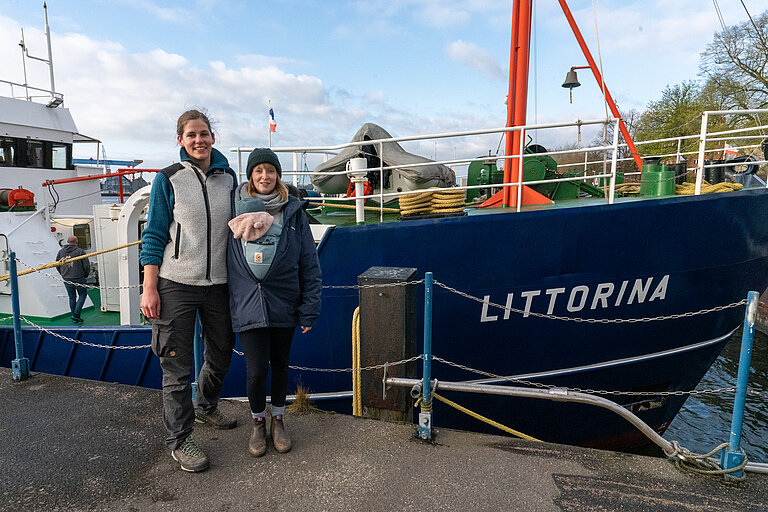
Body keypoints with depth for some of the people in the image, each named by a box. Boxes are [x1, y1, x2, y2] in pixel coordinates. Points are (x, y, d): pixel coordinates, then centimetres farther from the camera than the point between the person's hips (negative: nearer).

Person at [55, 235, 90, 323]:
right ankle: (76, 314, 1)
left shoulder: (61, 251, 6)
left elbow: (57, 266, 12)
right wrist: (85, 275, 8)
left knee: (72, 297, 15)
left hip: (66, 280, 5)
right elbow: (87, 266, -10)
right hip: (78, 279, -5)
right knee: (83, 294, 11)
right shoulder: (80, 251, -9)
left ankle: (75, 317, 20)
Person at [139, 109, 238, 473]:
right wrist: (149, 289, -9)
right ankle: (179, 439, 19)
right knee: (177, 367, 2)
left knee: (221, 354, 17)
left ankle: (205, 408, 43)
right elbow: (154, 236, -3)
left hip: (218, 283, 4)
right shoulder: (168, 180, -3)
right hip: (176, 284, -4)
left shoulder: (228, 178, 8)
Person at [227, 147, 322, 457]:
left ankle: (278, 421, 37)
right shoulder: (236, 209, 2)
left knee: (280, 364, 14)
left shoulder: (294, 212, 1)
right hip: (248, 305, -1)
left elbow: (309, 263, 1)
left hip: (284, 304, 1)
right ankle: (258, 423, 28)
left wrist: (309, 309, -3)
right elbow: (224, 256, 9)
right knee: (256, 370, -1)